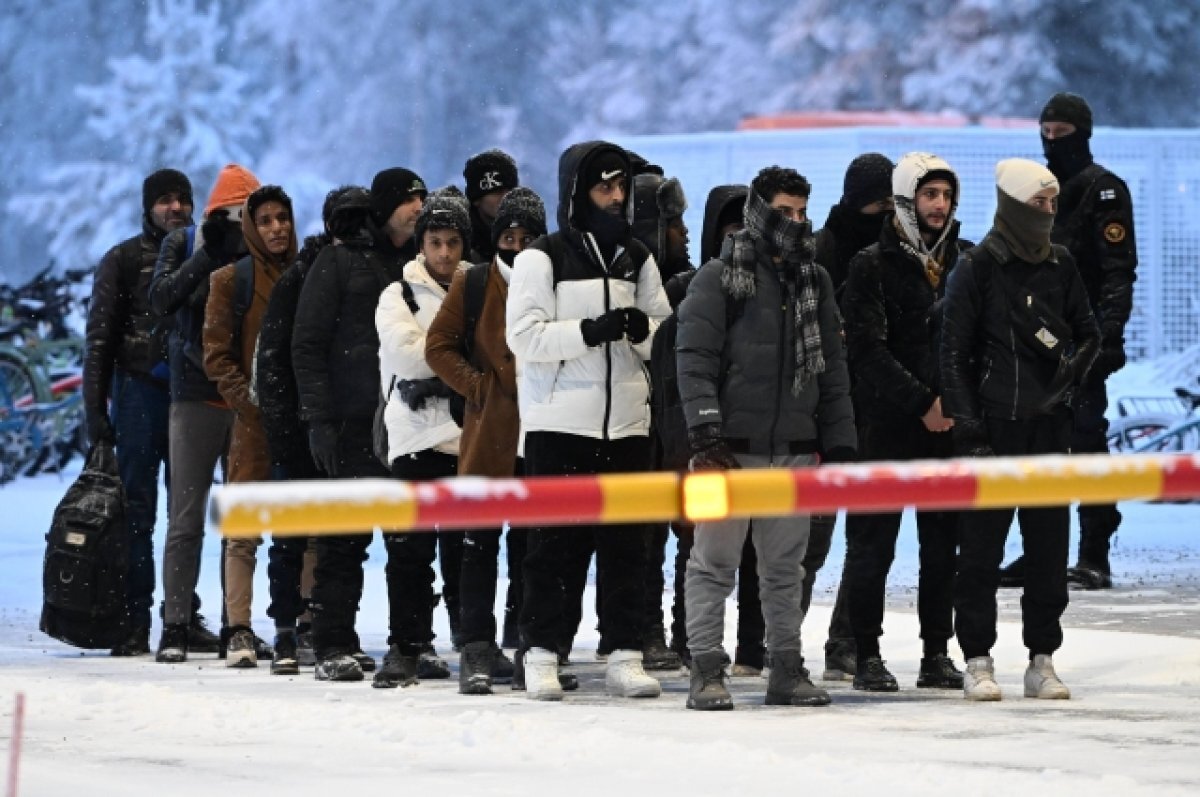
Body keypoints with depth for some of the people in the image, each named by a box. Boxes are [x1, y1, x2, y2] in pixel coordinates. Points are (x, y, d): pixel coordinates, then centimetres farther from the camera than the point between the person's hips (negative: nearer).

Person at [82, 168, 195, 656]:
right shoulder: (124, 260, 4)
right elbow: (99, 339, 2)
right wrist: (96, 409, -5)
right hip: (141, 393, -3)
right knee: (137, 510, -5)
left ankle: (185, 616, 9)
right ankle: (135, 620, -5)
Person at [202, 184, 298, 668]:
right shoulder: (232, 281, 4)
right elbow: (217, 355, 1)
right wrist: (248, 400, -10)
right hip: (254, 425, -2)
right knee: (243, 531, -5)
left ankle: (297, 632, 3)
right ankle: (239, 632, -2)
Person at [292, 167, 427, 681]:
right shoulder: (339, 262, 1)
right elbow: (308, 345, -3)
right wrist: (319, 419, -10)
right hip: (353, 422, -5)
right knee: (346, 537, -6)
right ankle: (333, 647, -3)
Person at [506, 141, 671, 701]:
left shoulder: (636, 259, 14)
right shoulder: (543, 258, -2)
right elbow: (524, 334, -10)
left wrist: (643, 329, -7)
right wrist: (591, 331, -20)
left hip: (626, 423, 4)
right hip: (558, 422, -4)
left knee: (625, 545, 3)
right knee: (550, 545, -1)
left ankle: (624, 655, 7)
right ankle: (540, 655, 4)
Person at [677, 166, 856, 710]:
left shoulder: (814, 282, 14)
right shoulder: (719, 278, -3)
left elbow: (832, 371, 17)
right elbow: (694, 359, -9)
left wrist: (839, 445, 12)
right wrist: (706, 435, -19)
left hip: (794, 449, 5)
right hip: (731, 445, -5)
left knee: (785, 567, 10)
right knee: (714, 562, -3)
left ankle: (787, 669, 15)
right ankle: (707, 670, -1)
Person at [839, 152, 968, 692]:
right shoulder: (872, 267, -4)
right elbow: (869, 349, -11)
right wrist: (921, 403, -16)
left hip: (949, 425, 4)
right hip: (886, 424, -4)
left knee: (944, 544, 6)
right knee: (873, 542, -1)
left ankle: (937, 653, 13)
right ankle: (867, 654, 5)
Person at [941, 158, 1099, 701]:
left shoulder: (1060, 265, 9)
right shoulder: (977, 268, -4)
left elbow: (1088, 331, 20)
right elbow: (955, 351, -5)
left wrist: (1073, 367, 0)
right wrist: (967, 426, -10)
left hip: (1049, 424, 4)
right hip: (994, 425, -4)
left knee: (1049, 545, 4)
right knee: (982, 548, -1)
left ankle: (1042, 661, 11)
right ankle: (978, 661, 6)